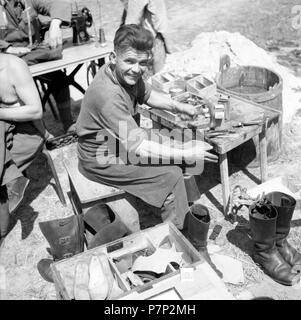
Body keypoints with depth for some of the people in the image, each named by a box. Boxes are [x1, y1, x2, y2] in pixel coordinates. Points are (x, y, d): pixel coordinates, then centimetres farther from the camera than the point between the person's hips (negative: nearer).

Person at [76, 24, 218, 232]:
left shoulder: (127, 73, -8)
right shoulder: (108, 94, -34)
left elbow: (148, 95, 14)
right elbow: (138, 148, -33)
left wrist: (179, 107, -1)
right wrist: (187, 154, -27)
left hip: (122, 142, 9)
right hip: (102, 160, -9)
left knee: (177, 146, 8)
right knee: (171, 174, -14)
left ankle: (186, 214, 22)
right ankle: (176, 231, 8)